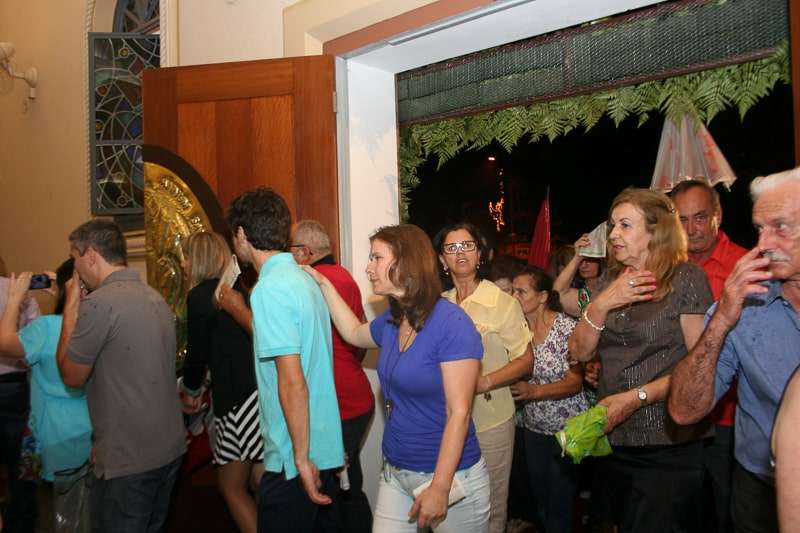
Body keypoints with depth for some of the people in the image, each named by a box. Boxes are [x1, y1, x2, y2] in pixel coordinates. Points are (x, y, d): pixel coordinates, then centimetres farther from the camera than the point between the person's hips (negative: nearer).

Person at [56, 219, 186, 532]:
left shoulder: (100, 302, -17)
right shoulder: (154, 297, 9)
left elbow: (72, 376, -7)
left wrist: (71, 307, -1)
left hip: (128, 460, -8)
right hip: (170, 448, 8)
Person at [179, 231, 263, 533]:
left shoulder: (200, 295, -6)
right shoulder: (236, 290, 15)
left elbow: (197, 352, -2)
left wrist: (190, 391, 17)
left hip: (238, 400, -7)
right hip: (258, 392, 7)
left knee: (232, 487, 7)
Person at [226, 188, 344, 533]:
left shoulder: (270, 288, -19)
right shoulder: (303, 278, 8)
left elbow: (292, 381, -22)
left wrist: (300, 458, -18)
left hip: (294, 458, -9)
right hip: (325, 449, 9)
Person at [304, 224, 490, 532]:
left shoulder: (451, 323, -19)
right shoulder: (391, 321, 4)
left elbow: (459, 413, -20)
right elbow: (354, 333, 27)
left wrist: (440, 487, -20)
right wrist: (324, 285, 20)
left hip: (450, 477, -7)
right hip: (395, 472, 7)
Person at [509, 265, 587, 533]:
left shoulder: (566, 327, -16)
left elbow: (575, 382, -17)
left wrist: (534, 391, -30)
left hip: (567, 428, -5)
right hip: (534, 427, 5)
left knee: (560, 500, 2)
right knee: (539, 497, 16)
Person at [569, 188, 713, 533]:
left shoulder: (686, 278, -10)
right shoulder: (610, 278, 7)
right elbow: (579, 352, 2)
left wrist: (637, 397, -21)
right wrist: (601, 304, -14)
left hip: (668, 447, -6)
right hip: (612, 438, 6)